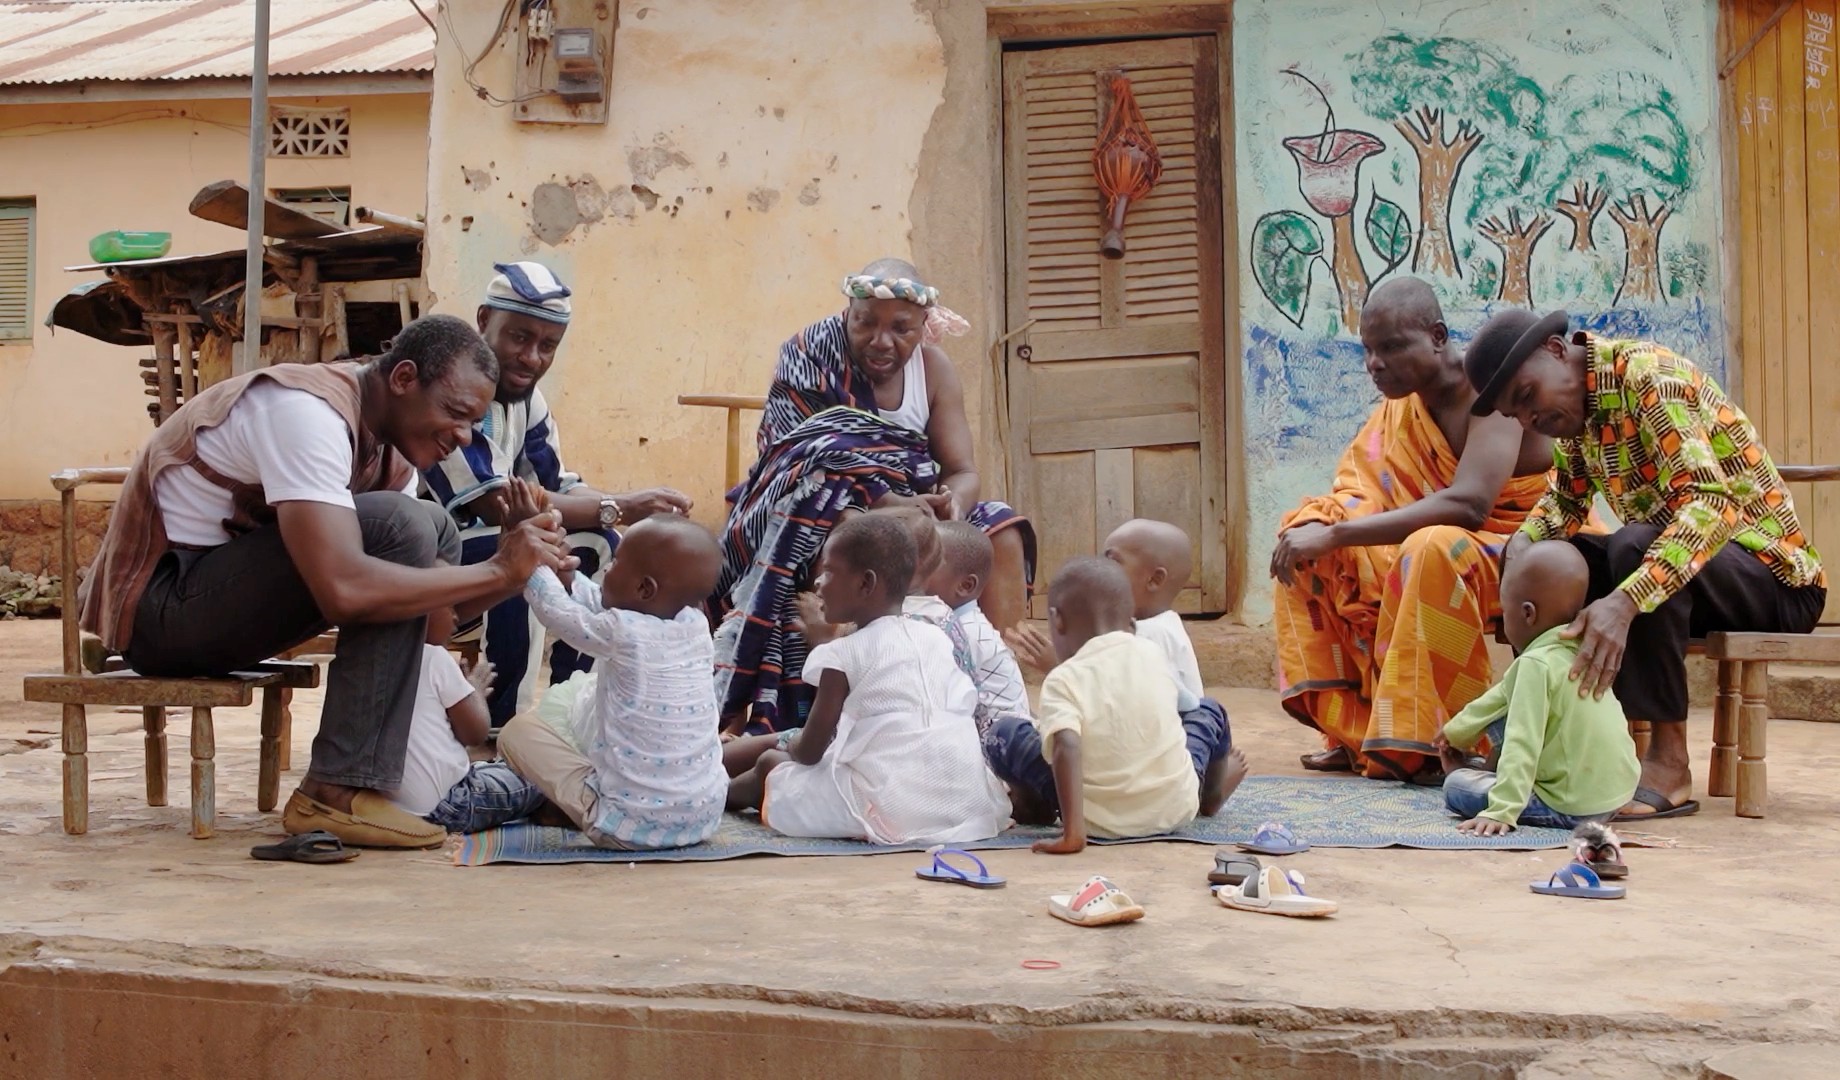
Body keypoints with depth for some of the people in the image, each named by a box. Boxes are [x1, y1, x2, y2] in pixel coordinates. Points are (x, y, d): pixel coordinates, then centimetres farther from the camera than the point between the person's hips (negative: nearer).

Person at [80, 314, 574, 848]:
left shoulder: (388, 440, 6)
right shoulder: (308, 411, -22)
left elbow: (430, 616, 4)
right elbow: (342, 589, -35)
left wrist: (518, 571, -14)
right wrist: (496, 571, -26)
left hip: (220, 594, 9)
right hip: (160, 603, -9)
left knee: (434, 530, 6)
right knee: (400, 528, -23)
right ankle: (340, 790, -22)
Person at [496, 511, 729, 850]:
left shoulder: (622, 633, -20)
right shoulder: (696, 625, -1)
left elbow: (557, 612, 0)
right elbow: (601, 605, 15)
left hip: (631, 825, -7)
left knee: (519, 728, 6)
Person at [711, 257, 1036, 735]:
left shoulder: (934, 367, -1)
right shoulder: (809, 355, -14)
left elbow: (964, 473, -7)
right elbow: (812, 464, -24)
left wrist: (951, 503, -33)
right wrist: (889, 506, -42)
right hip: (808, 516, -4)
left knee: (1002, 538, -18)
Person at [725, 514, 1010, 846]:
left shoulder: (843, 655, -6)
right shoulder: (937, 637, 10)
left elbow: (810, 751, -1)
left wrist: (788, 745, 25)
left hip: (887, 812, -6)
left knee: (770, 764, 16)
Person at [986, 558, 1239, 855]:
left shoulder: (1063, 681, -13)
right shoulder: (1154, 655, 1)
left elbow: (1067, 747, -29)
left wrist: (1073, 831, -34)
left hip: (1103, 822, -4)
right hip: (1176, 809, 4)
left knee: (1007, 731, 7)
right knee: (1209, 715, 31)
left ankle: (1033, 807, 25)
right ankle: (1211, 796, 50)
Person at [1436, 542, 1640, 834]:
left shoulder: (1536, 664, -19)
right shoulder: (1577, 651, 10)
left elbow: (1522, 742, -26)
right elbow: (1503, 696, 23)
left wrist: (1501, 811, -29)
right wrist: (1456, 730, 35)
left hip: (1572, 808, -9)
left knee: (1455, 787, -3)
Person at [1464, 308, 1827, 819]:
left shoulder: (1645, 374, -22)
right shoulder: (1572, 404, 4)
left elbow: (1715, 501, -34)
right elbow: (1567, 499, 16)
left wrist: (1623, 602, -45)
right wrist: (1524, 541, -9)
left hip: (1774, 574, -8)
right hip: (1686, 561, 8)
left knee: (1634, 546, -33)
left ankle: (1669, 761, -26)